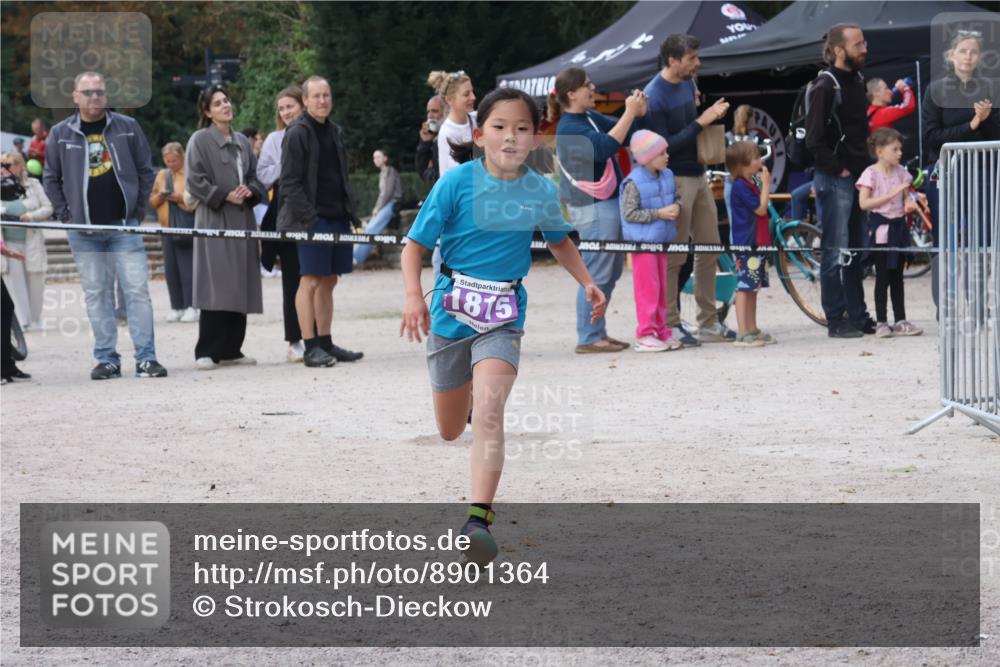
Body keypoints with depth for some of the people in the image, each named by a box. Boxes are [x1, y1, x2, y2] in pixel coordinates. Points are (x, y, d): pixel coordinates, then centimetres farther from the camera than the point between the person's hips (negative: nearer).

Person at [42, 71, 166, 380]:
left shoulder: (127, 127, 4)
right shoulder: (60, 134, 5)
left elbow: (145, 171, 9)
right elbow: (51, 178, 12)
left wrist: (139, 209, 3)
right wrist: (65, 213, 3)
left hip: (125, 226, -1)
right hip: (83, 230, 1)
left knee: (137, 290, -5)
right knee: (96, 295, 4)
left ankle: (146, 357, -2)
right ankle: (106, 359, 9)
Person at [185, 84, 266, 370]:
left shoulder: (242, 142, 16)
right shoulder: (200, 140, -2)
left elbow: (254, 175, 20)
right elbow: (194, 180, -7)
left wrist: (251, 191, -1)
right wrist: (224, 196, -12)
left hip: (242, 219, 6)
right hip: (214, 220, -6)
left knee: (240, 286, 4)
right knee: (216, 285, -12)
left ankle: (231, 350, 10)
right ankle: (207, 352, -9)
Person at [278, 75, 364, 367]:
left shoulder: (335, 132, 17)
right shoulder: (297, 134, -7)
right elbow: (290, 182, -12)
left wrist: (351, 212, 14)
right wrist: (308, 218, -19)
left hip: (338, 217, 8)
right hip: (312, 219, -8)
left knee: (328, 281, 10)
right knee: (310, 281, -8)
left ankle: (325, 344, 15)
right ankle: (311, 347, -7)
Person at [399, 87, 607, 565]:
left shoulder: (542, 192, -2)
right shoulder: (457, 182, -11)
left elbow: (559, 241, 20)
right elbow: (416, 244, -9)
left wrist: (588, 283, 9)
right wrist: (414, 296, -24)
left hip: (503, 315, 0)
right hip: (450, 310, 0)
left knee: (489, 409, -24)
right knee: (450, 431, 14)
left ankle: (479, 520, -29)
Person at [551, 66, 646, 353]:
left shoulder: (591, 117, 12)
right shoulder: (569, 129, -16)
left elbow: (623, 134, 18)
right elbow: (605, 147, -28)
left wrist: (638, 113, -2)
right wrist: (630, 113, -23)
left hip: (610, 203, 10)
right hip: (592, 208, -10)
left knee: (610, 272, 14)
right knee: (596, 273, -7)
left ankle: (597, 332, 20)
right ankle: (588, 338, -3)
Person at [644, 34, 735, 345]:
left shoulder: (688, 84, 9)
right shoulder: (654, 96, -17)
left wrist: (712, 114, 4)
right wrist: (700, 123, -21)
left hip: (698, 176, 9)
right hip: (675, 180, -9)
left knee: (709, 250, 11)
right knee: (674, 257, -3)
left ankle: (709, 322, 18)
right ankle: (670, 325, 3)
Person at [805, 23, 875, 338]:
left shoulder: (857, 81, 13)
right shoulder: (825, 86, -13)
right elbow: (814, 139, -18)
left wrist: (867, 164, 13)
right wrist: (839, 169, -15)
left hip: (858, 177, 8)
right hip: (833, 180, -8)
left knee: (856, 250, 13)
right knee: (835, 252, -4)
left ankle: (858, 315, 20)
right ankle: (836, 320, 0)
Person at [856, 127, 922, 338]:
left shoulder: (900, 172, 7)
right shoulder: (871, 173, -11)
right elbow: (864, 203, -18)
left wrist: (908, 203, -7)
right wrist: (891, 195, -23)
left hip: (898, 225, 6)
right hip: (881, 228, -6)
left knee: (897, 275, 10)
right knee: (883, 277, -3)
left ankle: (900, 321, 14)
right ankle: (881, 322, 4)